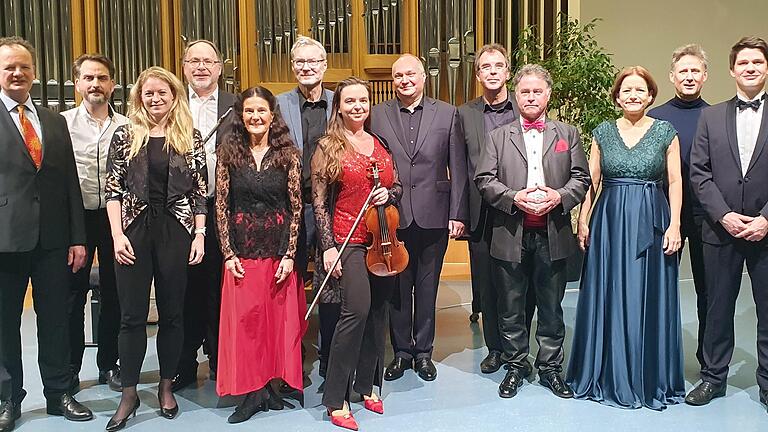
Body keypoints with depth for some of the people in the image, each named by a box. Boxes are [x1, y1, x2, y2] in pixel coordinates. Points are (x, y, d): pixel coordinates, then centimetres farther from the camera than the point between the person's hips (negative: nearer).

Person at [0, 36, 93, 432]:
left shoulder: (55, 121, 12)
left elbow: (70, 182, 10)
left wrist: (77, 237, 5)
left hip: (52, 238, 3)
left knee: (56, 320, 10)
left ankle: (58, 394, 25)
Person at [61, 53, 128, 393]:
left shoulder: (126, 126, 3)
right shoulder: (62, 122, -2)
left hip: (115, 216, 2)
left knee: (113, 292, 10)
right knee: (73, 294, 7)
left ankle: (109, 364, 25)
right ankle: (69, 369, 22)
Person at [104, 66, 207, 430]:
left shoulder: (190, 137, 5)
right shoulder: (125, 136, 5)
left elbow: (200, 191, 4)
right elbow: (113, 190, 2)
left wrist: (199, 235, -2)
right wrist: (117, 235, -7)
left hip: (176, 231, 0)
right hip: (134, 230, 0)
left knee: (172, 312, 8)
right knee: (132, 315, 3)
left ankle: (166, 386, 23)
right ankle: (129, 393, 16)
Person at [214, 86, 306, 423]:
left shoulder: (288, 154, -1)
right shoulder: (229, 152, 2)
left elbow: (296, 206, -2)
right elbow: (221, 205, 1)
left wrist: (290, 254, -8)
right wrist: (228, 253, -5)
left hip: (279, 246, 0)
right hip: (242, 247, 1)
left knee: (280, 316, 6)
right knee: (244, 318, 2)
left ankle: (270, 384, 20)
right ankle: (253, 390, 13)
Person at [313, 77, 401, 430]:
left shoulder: (381, 144, 11)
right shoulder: (328, 147, -1)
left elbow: (397, 187, 18)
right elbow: (319, 202, -4)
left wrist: (388, 194, -6)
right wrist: (328, 246, -10)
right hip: (348, 239, -5)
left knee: (377, 311, 9)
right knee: (357, 310, -17)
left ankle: (368, 385, 26)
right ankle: (337, 399, -5)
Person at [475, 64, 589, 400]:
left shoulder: (568, 134, 10)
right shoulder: (498, 136, 8)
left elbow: (581, 178, 6)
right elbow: (484, 180, 0)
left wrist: (559, 197, -13)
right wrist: (514, 198, -15)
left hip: (553, 235, 1)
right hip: (511, 235, 0)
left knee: (551, 306, 10)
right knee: (511, 306, 9)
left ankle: (550, 367, 25)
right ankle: (515, 365, 24)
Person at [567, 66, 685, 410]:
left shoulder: (666, 132, 4)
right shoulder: (602, 132, 7)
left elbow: (675, 181, 2)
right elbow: (591, 181, 6)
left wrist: (674, 224, -6)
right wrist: (583, 221, -1)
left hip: (651, 224, -1)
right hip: (609, 223, 1)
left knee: (649, 299, 5)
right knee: (608, 299, 6)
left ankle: (650, 378, 20)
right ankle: (609, 374, 21)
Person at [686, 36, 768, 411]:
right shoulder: (711, 117, 6)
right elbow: (699, 172, 0)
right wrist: (724, 215, -10)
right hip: (721, 230, 1)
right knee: (718, 308, 11)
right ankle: (713, 377, 24)